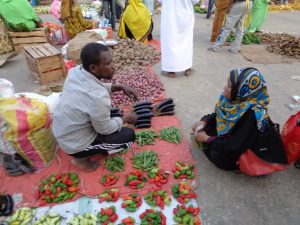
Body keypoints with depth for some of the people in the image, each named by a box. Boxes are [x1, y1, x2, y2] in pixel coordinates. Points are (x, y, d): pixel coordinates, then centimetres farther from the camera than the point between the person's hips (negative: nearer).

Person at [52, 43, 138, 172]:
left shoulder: (76, 71, -12)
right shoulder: (97, 98, -35)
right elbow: (106, 129, -18)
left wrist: (120, 87, -3)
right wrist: (125, 119, -2)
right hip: (75, 145, -7)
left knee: (110, 111, 21)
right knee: (129, 135, 1)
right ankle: (81, 158, 5)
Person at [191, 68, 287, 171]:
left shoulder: (253, 115, -35)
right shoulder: (235, 99, -14)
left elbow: (235, 149, -32)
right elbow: (218, 115, 4)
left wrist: (207, 139, -25)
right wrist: (204, 121, -14)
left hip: (242, 153, -6)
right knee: (205, 127, -3)